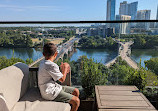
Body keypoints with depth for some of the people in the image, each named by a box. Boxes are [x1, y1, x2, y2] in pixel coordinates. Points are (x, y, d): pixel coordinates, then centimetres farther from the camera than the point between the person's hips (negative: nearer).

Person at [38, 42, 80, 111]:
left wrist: (63, 70, 5)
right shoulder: (52, 65, -23)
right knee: (76, 101, -13)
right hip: (50, 93, -10)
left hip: (54, 87, 10)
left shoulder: (43, 63, 7)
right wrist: (65, 68, -1)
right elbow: (62, 79, -15)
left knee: (76, 91, 10)